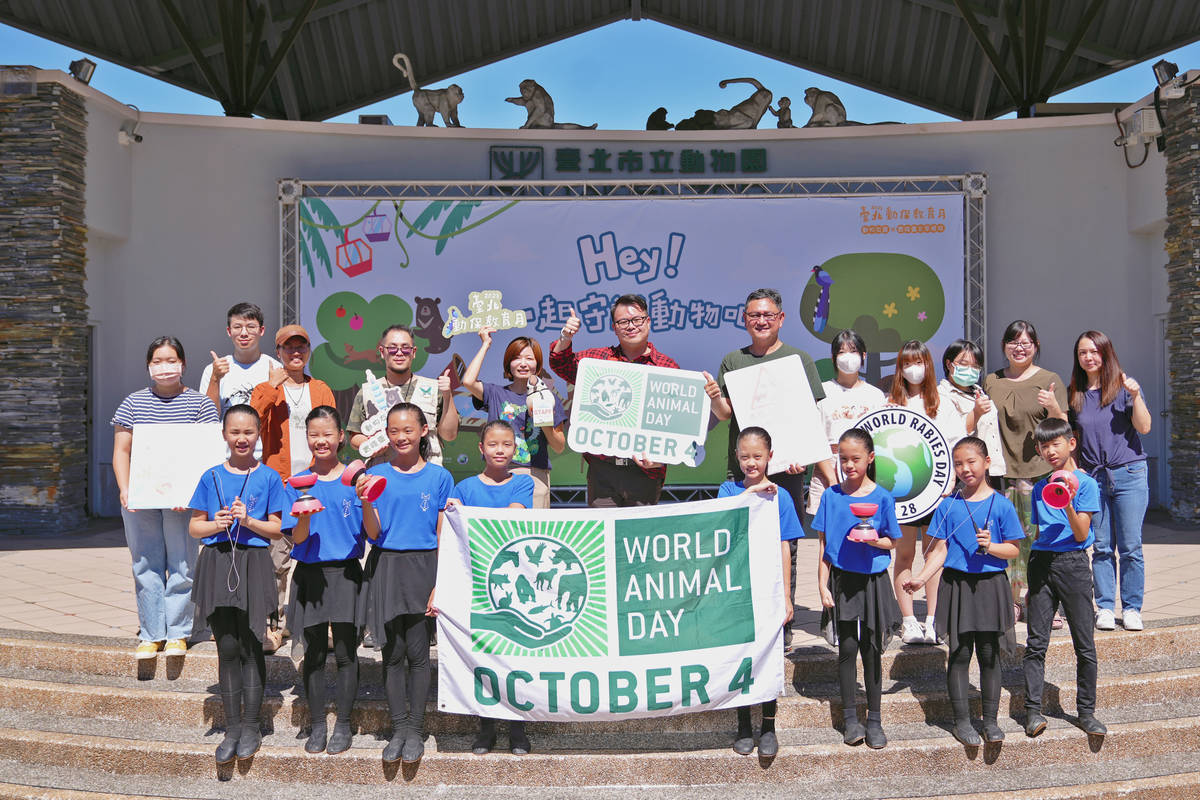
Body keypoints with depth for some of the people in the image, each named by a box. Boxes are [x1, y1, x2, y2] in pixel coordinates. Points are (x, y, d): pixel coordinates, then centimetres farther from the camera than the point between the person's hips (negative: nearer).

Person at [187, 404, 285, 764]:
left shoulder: (268, 477, 2)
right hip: (217, 563, 2)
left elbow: (276, 529, 1)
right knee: (227, 647, 4)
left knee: (250, 646, 2)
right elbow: (194, 526, 10)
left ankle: (250, 727, 13)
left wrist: (248, 521, -15)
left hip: (253, 563, -2)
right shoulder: (212, 477, 7)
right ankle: (232, 728, 14)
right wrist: (215, 525, -10)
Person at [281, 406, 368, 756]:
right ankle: (317, 725, 22)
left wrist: (364, 501, -22)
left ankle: (343, 726, 16)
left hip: (345, 573, -1)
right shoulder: (298, 483, 5)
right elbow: (296, 538, -1)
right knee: (314, 652, 9)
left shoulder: (354, 478, 0)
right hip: (309, 574, 2)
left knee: (345, 652, 3)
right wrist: (305, 516, -21)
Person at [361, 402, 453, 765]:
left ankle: (415, 730, 11)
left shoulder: (439, 477, 2)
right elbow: (374, 534, 1)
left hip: (423, 566, -1)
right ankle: (398, 728, 16)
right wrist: (366, 503, -17)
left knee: (417, 650, -1)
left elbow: (443, 537, 3)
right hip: (385, 567, 1)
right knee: (392, 650, 5)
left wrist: (439, 585, -4)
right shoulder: (376, 475, 5)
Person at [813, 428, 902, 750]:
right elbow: (823, 543, 2)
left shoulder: (882, 498, -4)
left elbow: (891, 542, 4)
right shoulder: (831, 496, 0)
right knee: (847, 648, 1)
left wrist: (873, 540, -18)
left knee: (871, 650, 6)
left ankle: (874, 720, 18)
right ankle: (850, 719, 15)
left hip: (872, 580, 0)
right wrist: (823, 585, -2)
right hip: (841, 580, 1)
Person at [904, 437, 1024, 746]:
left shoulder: (1001, 504, -1)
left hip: (991, 584, -1)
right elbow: (940, 550, 2)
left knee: (989, 654, 6)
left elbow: (1014, 549, 1)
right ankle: (962, 721, 14)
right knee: (960, 654, 4)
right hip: (956, 584, 1)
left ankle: (991, 720, 20)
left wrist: (990, 546, -18)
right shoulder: (948, 506, 2)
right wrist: (921, 578, -9)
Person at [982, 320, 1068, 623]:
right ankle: (1012, 602, 11)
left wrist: (1054, 408, -18)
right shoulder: (991, 382, 14)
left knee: (1040, 537, -5)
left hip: (1040, 471, -3)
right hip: (1001, 470, 3)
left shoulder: (1049, 380, 5)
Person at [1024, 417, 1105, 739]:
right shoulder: (1039, 488, 12)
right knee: (1036, 642, 1)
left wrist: (1068, 506, -23)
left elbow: (1081, 535, -9)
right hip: (1042, 562, 4)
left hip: (1073, 563, -3)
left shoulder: (1086, 483, -2)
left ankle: (1086, 711, 14)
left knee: (1085, 643, 2)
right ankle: (1033, 710, 6)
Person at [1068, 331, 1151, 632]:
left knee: (1130, 547, 0)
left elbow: (1144, 427, -8)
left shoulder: (1124, 386, 1)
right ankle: (1105, 607, 12)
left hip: (1129, 474, -2)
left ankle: (1131, 608, 9)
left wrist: (1136, 395, -17)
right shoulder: (1074, 394, 9)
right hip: (1092, 477, 2)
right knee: (1102, 547, 4)